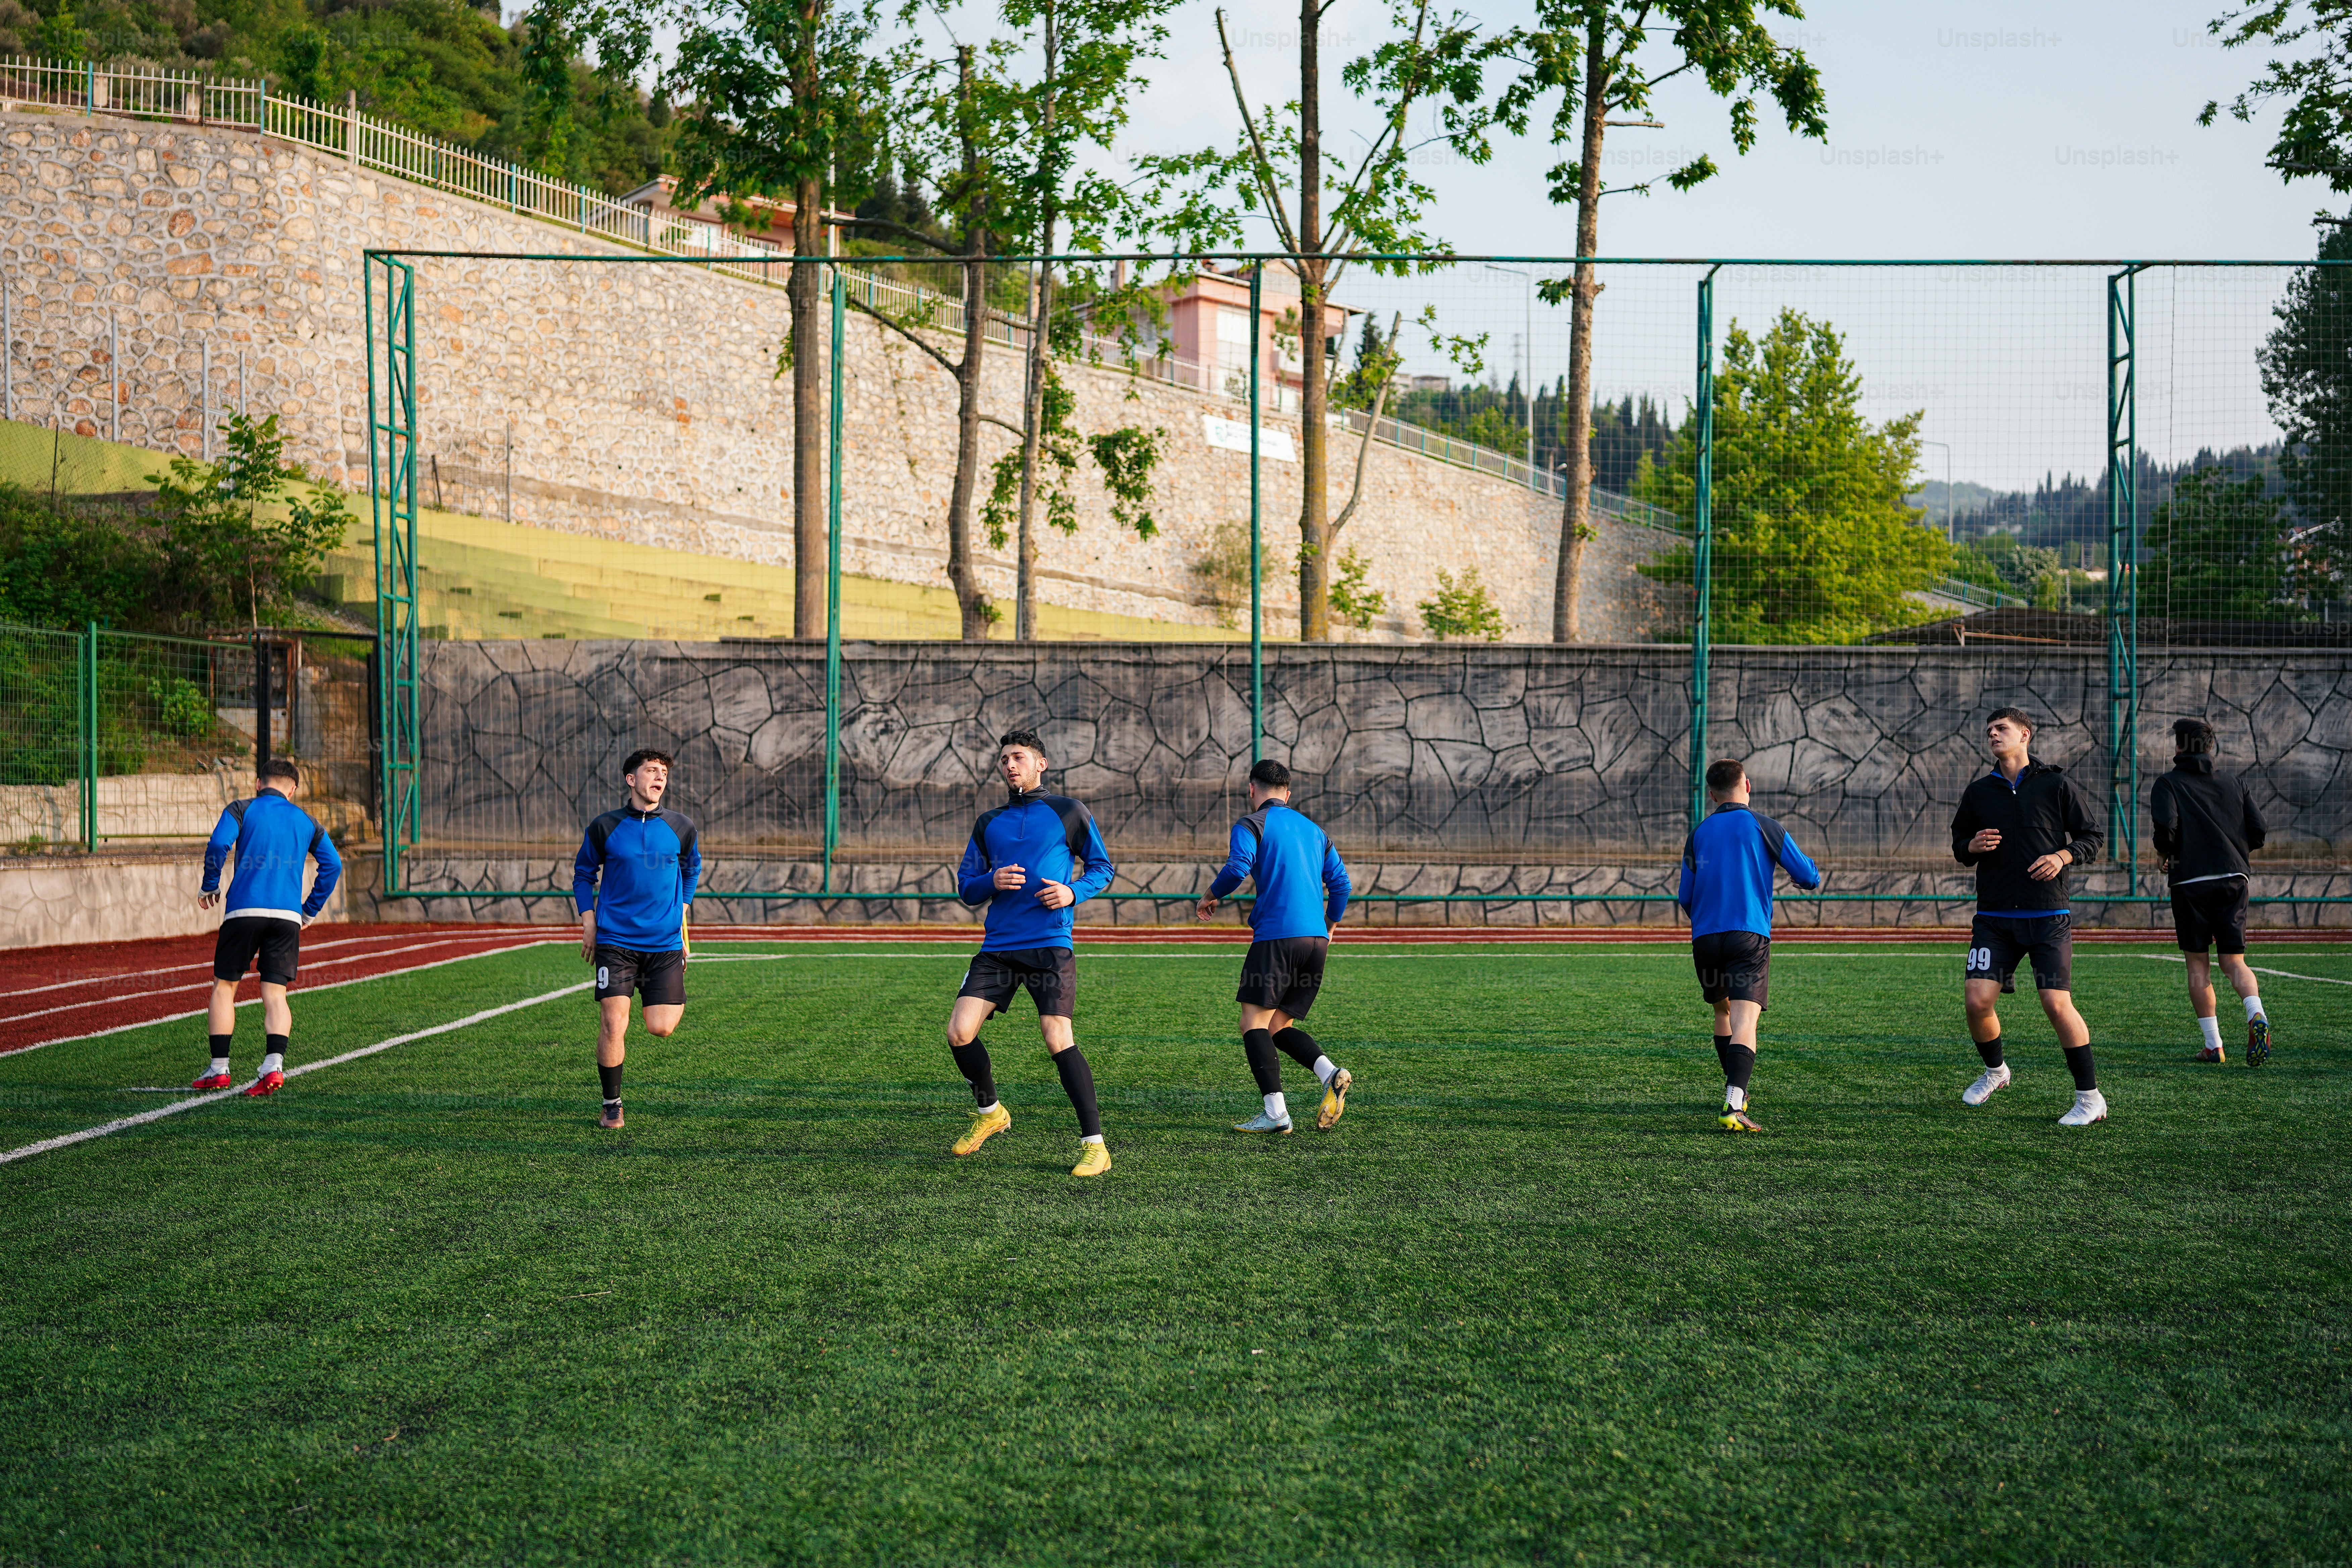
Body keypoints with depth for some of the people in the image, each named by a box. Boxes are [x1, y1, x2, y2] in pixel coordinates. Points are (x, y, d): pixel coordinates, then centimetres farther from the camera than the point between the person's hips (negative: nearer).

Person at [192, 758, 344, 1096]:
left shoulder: (241, 810, 8)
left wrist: (209, 888, 4)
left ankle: (219, 1070, 9)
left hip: (244, 911, -2)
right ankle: (274, 1066, -16)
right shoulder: (306, 822, 17)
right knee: (275, 993, 3)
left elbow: (219, 844, -9)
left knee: (224, 987, 10)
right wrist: (311, 910, 15)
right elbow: (333, 865, 8)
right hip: (288, 915, 2)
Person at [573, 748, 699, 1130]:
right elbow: (583, 873, 12)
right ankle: (612, 1105, 7)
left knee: (661, 1028, -3)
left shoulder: (681, 827, 2)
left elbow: (692, 869, 22)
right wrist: (589, 922, 4)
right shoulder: (605, 827, -2)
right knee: (613, 1024, -10)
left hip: (665, 941, 1)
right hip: (615, 940, -1)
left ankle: (676, 1001, 34)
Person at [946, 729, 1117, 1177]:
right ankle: (989, 1112, 21)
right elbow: (966, 887, 17)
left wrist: (1075, 892, -10)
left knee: (1058, 1039, -15)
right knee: (959, 1033, -6)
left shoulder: (1068, 813, 5)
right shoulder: (988, 823, 16)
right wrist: (992, 881, -6)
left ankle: (1094, 1144, -9)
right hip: (998, 946, 4)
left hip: (1050, 945, -4)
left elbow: (1102, 867, 10)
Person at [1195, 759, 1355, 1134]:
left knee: (1254, 1022, -4)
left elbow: (1237, 868, -13)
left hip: (1277, 935, -7)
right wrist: (1329, 928, 32)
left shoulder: (1251, 825, 3)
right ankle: (1331, 1074, -11)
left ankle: (1276, 1112, -16)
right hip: (1315, 940, 7)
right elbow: (1340, 882, 19)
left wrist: (1210, 897, 4)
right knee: (1279, 1026, 13)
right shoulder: (1315, 831, 22)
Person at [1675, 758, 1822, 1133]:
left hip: (1705, 937, 4)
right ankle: (1733, 1106, -29)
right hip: (1750, 935, -4)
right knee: (1745, 1021, -12)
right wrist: (1807, 876, 27)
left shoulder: (1698, 834, 13)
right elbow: (1809, 878, 3)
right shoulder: (1764, 826, 3)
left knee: (1723, 1012, 24)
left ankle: (1737, 1092, 31)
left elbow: (1685, 898, 15)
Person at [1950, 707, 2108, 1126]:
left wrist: (2063, 856, -13)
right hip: (1994, 918, 3)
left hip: (2048, 917, -3)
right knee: (1978, 1001, -8)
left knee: (2058, 1004, -12)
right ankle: (1995, 1071, 22)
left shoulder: (2056, 784, 1)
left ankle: (2090, 1098, 0)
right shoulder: (1978, 793, 10)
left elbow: (2093, 836, 6)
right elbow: (1959, 847, 19)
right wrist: (1973, 847, -4)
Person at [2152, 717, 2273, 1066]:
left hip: (2190, 883, -3)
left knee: (2198, 966, 7)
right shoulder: (2233, 785, 13)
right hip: (2233, 880, 3)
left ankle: (2214, 1045, 5)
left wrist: (2164, 854, 2)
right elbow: (2260, 833, 6)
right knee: (2234, 962, 5)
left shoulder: (2169, 785, 1)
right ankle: (2256, 1016, -24)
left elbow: (2166, 825, -17)